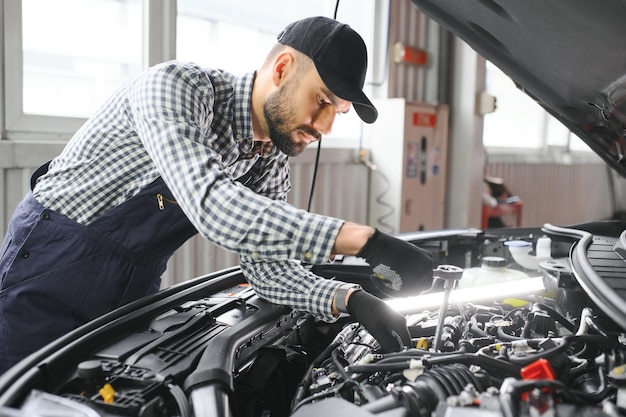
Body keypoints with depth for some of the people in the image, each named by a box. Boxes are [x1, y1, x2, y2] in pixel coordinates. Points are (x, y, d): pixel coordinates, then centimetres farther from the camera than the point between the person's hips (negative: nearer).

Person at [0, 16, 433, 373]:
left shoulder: (271, 162, -4)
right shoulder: (176, 85, -27)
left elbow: (269, 267, -4)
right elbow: (209, 204, -44)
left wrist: (350, 300, -24)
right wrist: (365, 241, -47)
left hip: (136, 287, 6)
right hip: (51, 265, -6)